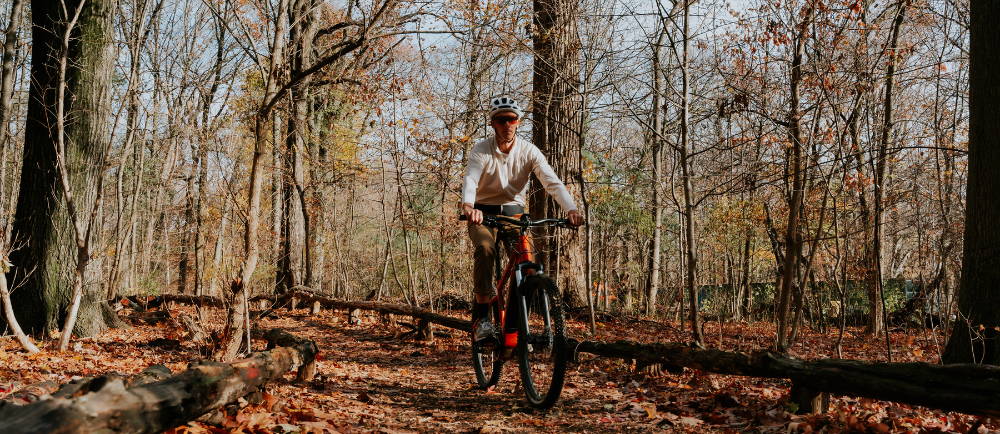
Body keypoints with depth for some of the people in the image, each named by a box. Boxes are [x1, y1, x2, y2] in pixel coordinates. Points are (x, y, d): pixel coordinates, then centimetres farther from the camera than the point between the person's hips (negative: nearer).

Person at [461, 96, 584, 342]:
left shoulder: (529, 151, -11)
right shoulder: (482, 150, -15)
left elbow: (551, 181, -23)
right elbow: (470, 179, -32)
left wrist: (571, 209, -41)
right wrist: (468, 206, -56)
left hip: (513, 211, 2)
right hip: (483, 212, -2)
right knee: (485, 248, -32)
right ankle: (481, 314, -22)